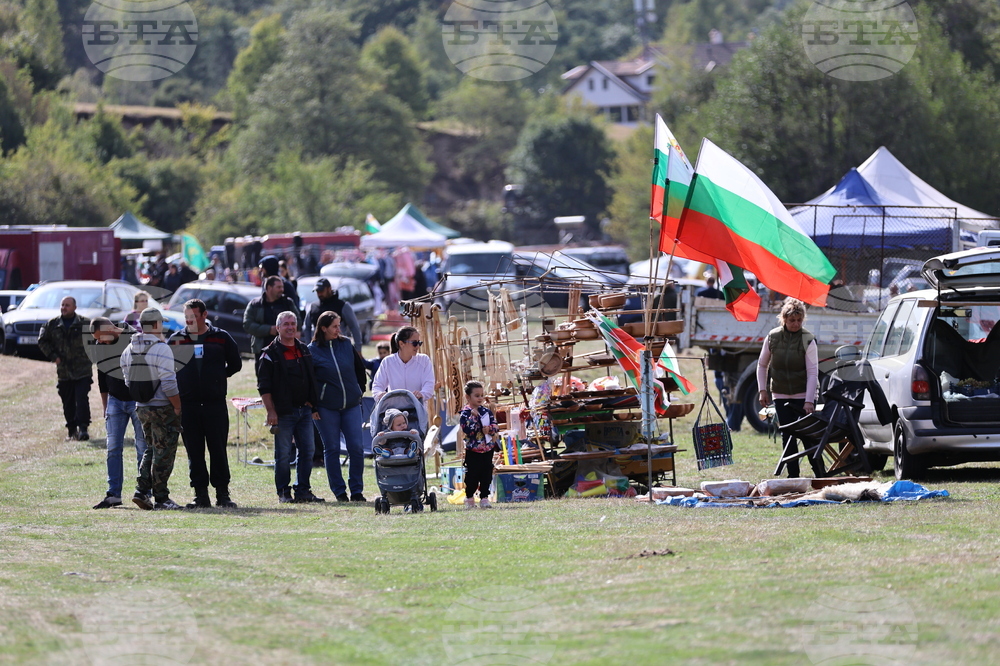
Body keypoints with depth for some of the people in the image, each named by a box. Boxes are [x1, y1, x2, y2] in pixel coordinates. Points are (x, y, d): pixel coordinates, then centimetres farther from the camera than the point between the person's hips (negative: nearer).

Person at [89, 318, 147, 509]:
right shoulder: (98, 348, 5)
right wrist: (105, 407, 17)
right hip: (115, 401, 5)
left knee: (143, 448, -3)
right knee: (113, 448, -1)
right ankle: (113, 494, 1)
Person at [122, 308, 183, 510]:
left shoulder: (129, 350, 7)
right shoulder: (161, 349, -16)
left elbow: (127, 380, 12)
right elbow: (168, 384, -19)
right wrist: (177, 407, -12)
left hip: (141, 408, 7)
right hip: (162, 408, -7)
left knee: (151, 449, 18)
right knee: (163, 453, 0)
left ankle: (142, 491, 8)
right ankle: (161, 498, 2)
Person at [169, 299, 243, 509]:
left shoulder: (221, 338, 6)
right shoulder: (177, 339, 8)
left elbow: (236, 364, 13)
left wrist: (219, 377, 3)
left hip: (215, 403, -1)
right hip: (187, 403, 1)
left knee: (218, 449, -1)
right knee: (194, 451, 2)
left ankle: (222, 493, 3)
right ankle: (201, 495, 6)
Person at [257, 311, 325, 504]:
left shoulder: (304, 351, 14)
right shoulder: (270, 354, -4)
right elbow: (264, 386, -8)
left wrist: (314, 406, 15)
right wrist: (271, 411, -14)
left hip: (304, 410, 5)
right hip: (283, 413, -5)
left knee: (308, 450, 3)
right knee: (283, 454, -2)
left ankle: (303, 491, 10)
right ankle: (283, 493, 5)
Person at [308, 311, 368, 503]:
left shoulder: (346, 345, 5)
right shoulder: (312, 350, -4)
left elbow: (360, 368, 18)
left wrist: (359, 390, 15)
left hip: (351, 404, 3)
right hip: (327, 407, -3)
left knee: (356, 448, -3)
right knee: (332, 449, 2)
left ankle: (357, 490, 6)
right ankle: (339, 491, 10)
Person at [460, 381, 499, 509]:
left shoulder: (486, 411, 7)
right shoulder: (465, 413, -7)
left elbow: (495, 425, 5)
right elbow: (467, 429, -19)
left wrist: (489, 429, -16)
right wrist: (473, 416, -24)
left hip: (488, 449, 4)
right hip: (473, 450, -4)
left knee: (487, 474, 5)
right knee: (472, 475, 0)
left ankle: (484, 497, 13)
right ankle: (469, 498, 13)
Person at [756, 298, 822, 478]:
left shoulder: (808, 340, -11)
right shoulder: (772, 337, -2)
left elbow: (813, 373, -14)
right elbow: (762, 365, 12)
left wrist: (809, 401, -21)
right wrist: (763, 390, 4)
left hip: (803, 395, -3)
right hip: (780, 395, 3)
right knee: (788, 437, 2)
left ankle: (820, 475, -2)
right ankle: (793, 476, 7)